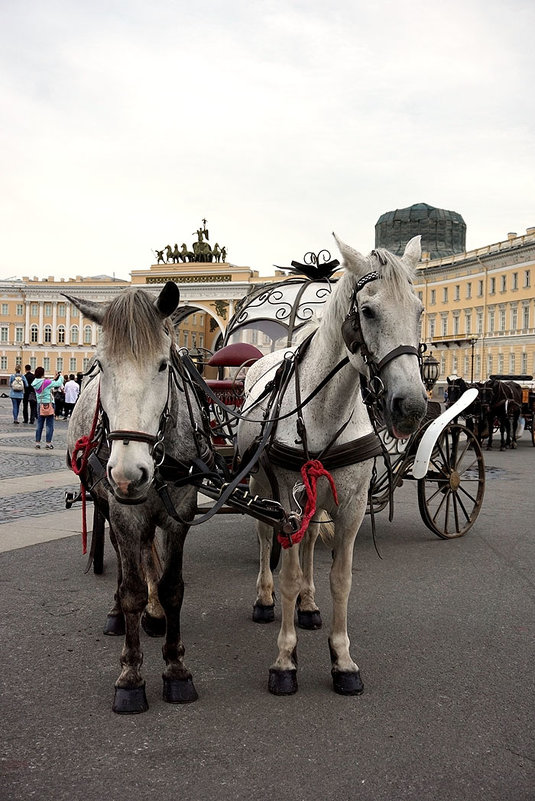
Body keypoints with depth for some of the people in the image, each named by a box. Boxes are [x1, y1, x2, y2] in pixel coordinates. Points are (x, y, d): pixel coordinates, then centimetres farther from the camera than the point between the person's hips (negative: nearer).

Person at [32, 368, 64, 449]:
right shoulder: (46, 382, -18)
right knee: (49, 424, 1)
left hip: (40, 404, 6)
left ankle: (37, 442, 14)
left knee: (39, 424, 12)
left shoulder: (35, 383, 2)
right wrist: (61, 376, 6)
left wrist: (54, 378, 18)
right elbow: (59, 383, -11)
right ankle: (48, 443, 0)